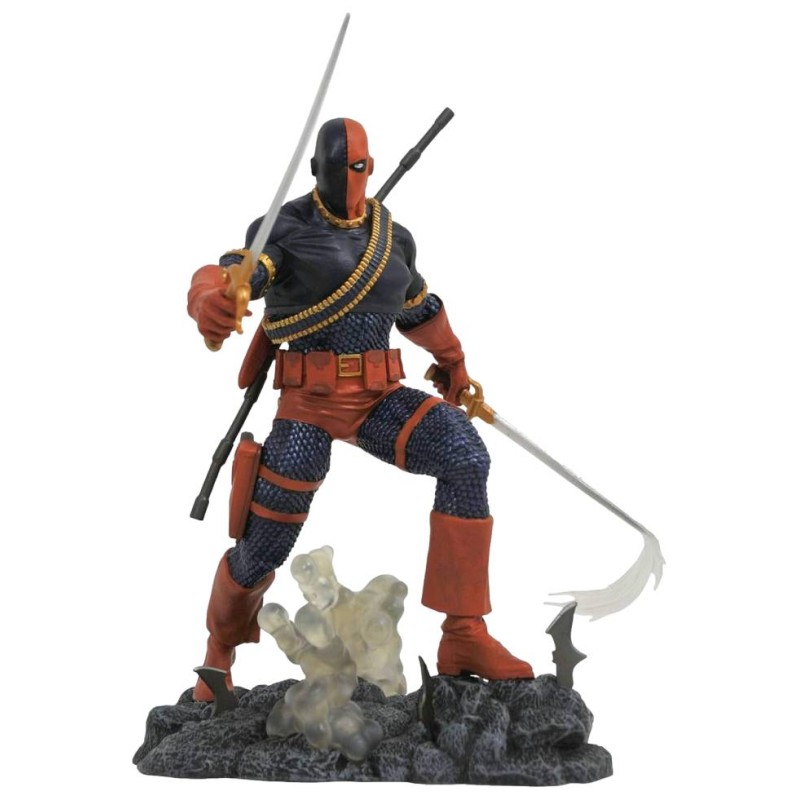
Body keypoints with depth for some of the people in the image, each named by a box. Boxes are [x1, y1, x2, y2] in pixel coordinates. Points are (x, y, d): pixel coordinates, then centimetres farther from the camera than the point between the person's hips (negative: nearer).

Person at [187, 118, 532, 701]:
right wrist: (211, 300, -49)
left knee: (466, 457, -23)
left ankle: (465, 637, -19)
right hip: (308, 402, -3)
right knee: (265, 545, -3)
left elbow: (419, 308, 30)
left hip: (378, 399, 3)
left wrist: (453, 362, 43)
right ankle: (222, 644, 32)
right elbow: (225, 278, -24)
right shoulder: (287, 230, -4)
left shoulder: (395, 239, 11)